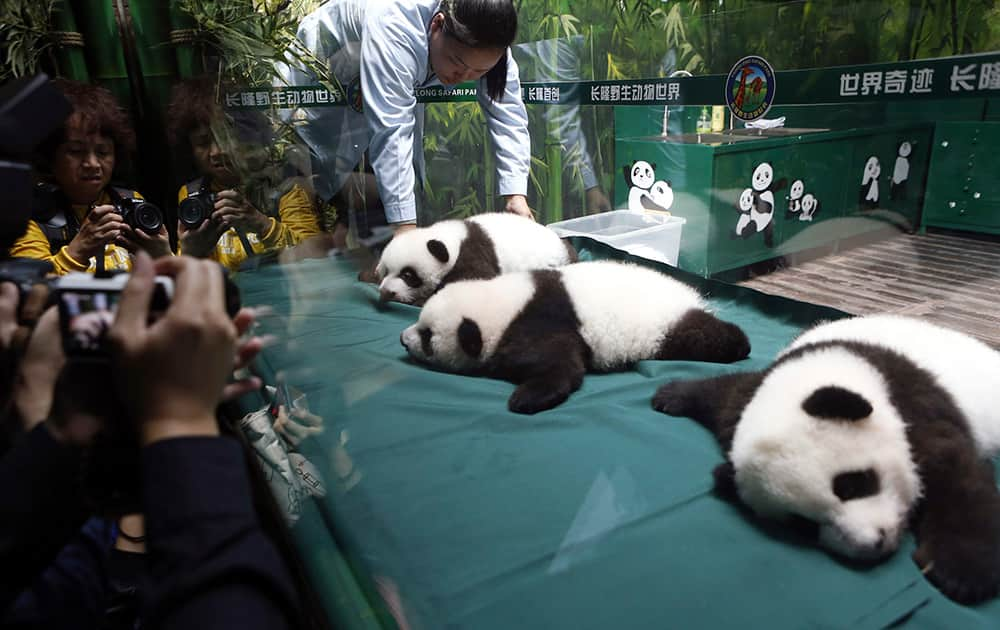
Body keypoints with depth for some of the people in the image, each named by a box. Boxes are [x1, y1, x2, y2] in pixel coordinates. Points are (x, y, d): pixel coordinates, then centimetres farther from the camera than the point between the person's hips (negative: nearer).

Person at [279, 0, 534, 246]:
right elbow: (390, 130, -48)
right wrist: (404, 223, -51)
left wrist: (516, 194, -39)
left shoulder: (486, 44, -26)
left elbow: (508, 113, -27)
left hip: (399, 84, 5)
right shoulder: (395, 30, -44)